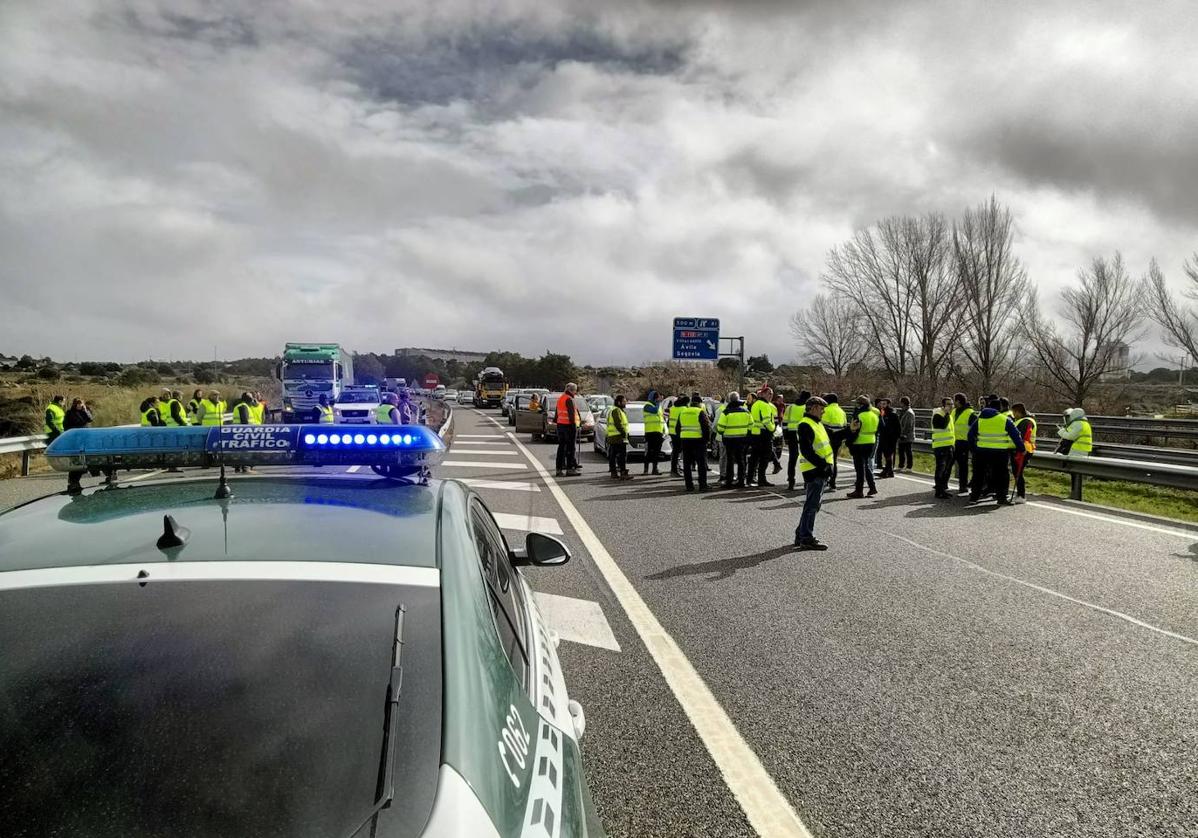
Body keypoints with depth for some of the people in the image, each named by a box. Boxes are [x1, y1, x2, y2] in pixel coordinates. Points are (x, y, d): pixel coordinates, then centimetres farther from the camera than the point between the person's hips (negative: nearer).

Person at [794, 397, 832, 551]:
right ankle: (806, 538, -1)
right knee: (812, 504, -6)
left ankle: (801, 535, 24)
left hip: (819, 470, 10)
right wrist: (822, 464, -23)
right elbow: (806, 450, -22)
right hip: (813, 470, -10)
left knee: (812, 503, 16)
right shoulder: (805, 425, -14)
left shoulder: (817, 424, 19)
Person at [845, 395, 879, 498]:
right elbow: (878, 429, 15)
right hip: (871, 443, 7)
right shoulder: (875, 415, 7)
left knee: (860, 467, -1)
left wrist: (849, 443, -11)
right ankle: (872, 487, 18)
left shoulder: (859, 416, -17)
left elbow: (854, 431, -18)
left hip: (859, 444, -7)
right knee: (867, 465, 18)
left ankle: (859, 490, 4)